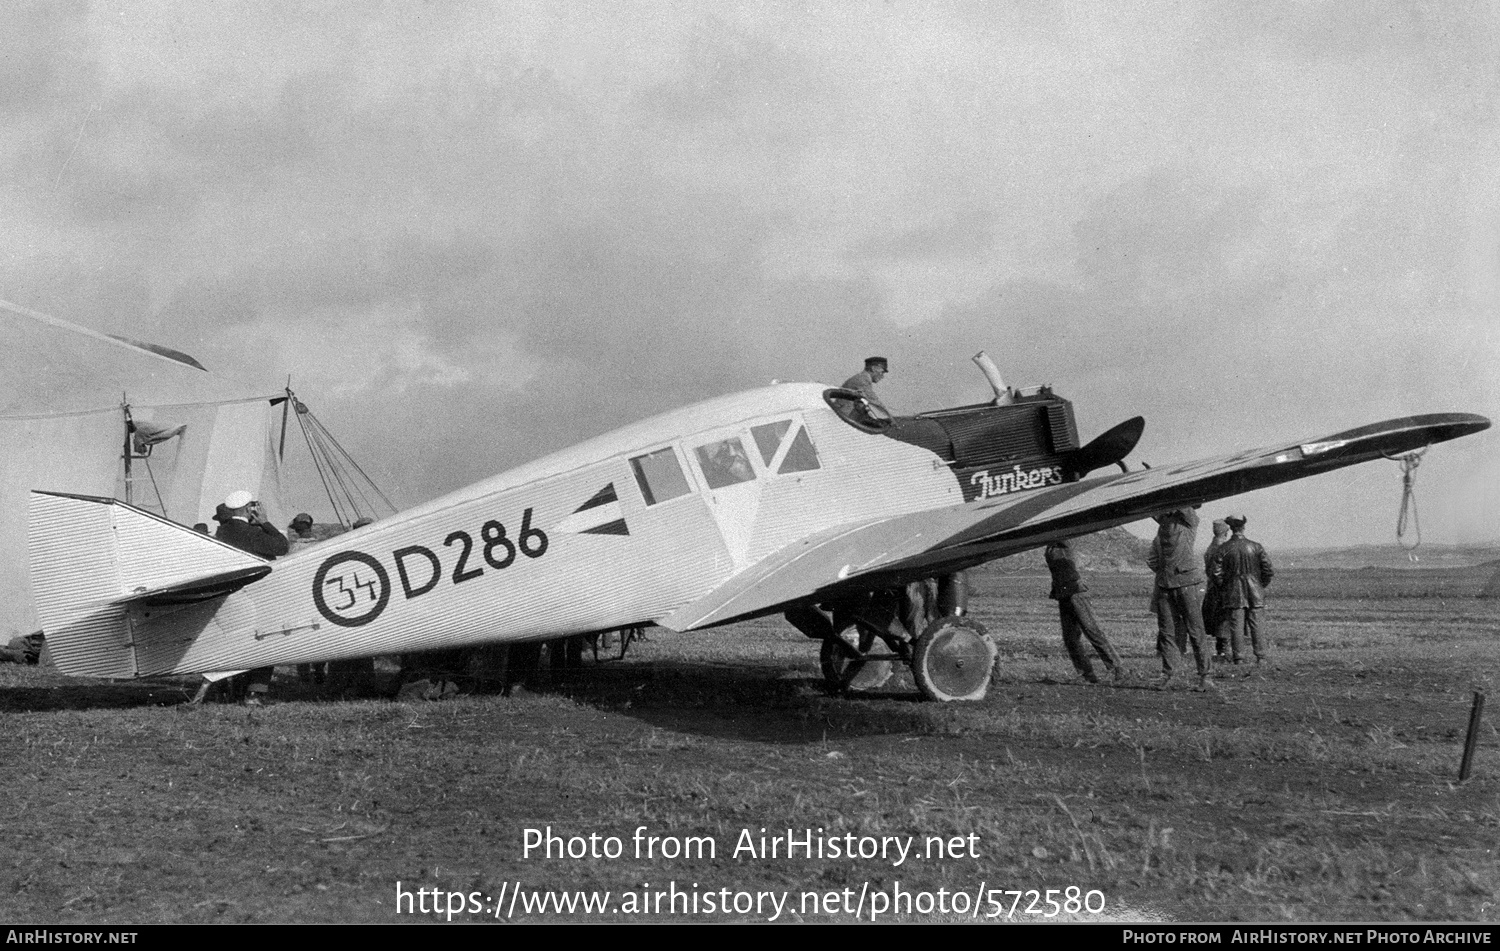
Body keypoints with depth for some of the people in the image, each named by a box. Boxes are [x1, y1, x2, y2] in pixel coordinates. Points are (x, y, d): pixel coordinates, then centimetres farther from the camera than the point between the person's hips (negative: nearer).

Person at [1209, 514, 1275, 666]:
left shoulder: (1224, 549, -7)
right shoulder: (1255, 547, -3)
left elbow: (1214, 572, -9)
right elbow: (1268, 570, -3)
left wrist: (1223, 585, 6)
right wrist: (1261, 585, 11)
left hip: (1233, 594, -1)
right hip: (1254, 593, 1)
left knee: (1236, 625, 3)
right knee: (1256, 624, 7)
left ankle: (1239, 657, 2)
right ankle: (1262, 656, 6)